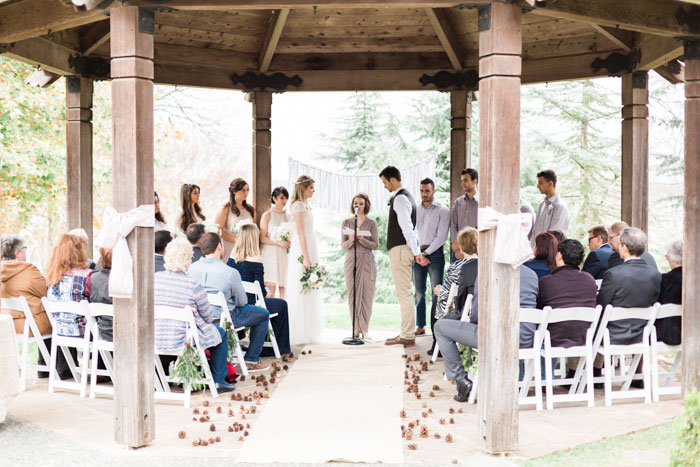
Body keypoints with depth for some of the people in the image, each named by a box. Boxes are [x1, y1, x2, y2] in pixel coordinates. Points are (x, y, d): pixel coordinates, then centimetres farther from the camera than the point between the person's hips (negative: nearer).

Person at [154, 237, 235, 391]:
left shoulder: (156, 278, -4)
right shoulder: (193, 285, -19)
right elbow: (207, 315, -6)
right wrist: (211, 320, 17)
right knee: (220, 332, 19)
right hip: (182, 340, -6)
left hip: (156, 339, 6)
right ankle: (218, 381, 21)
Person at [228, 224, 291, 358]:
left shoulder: (232, 257, -1)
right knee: (282, 304, 20)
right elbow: (260, 290, -16)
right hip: (250, 306, -6)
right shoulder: (256, 260, -18)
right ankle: (280, 348, 29)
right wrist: (266, 294, 7)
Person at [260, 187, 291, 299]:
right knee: (271, 287, -8)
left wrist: (289, 243, 3)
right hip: (271, 254, -4)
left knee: (283, 287, 3)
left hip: (284, 254, 5)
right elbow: (262, 238, -7)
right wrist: (278, 242, -18)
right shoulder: (267, 215, -2)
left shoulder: (287, 215, 12)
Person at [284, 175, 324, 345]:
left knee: (308, 292, 11)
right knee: (301, 292, -7)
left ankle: (306, 333, 16)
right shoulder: (299, 205, -10)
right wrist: (306, 257, -21)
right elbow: (300, 233, -17)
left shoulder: (303, 205, 18)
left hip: (308, 250, 10)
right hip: (303, 251, -10)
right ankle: (299, 335, -4)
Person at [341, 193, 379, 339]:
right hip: (351, 260, 1)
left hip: (367, 261, -1)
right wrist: (350, 240, -14)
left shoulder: (371, 223, 6)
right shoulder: (346, 222, 10)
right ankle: (356, 328, 3)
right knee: (352, 294, -3)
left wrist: (361, 239, -15)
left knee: (366, 294, -5)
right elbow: (343, 245, 7)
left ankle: (364, 329, 0)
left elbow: (375, 245, 0)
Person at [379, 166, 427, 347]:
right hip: (403, 249, 11)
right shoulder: (406, 196, 20)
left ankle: (407, 337, -4)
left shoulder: (400, 198, -13)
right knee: (404, 294, 13)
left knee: (404, 294, -7)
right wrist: (417, 252, 19)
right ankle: (407, 333, 20)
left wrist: (416, 252, -21)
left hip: (400, 249, -11)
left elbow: (407, 228, -19)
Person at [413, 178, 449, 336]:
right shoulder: (415, 210, 14)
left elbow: (442, 236, -7)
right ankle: (420, 326, 9)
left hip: (435, 253, -4)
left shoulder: (442, 210, 0)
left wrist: (427, 252, -12)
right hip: (417, 253, 4)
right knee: (419, 291, 4)